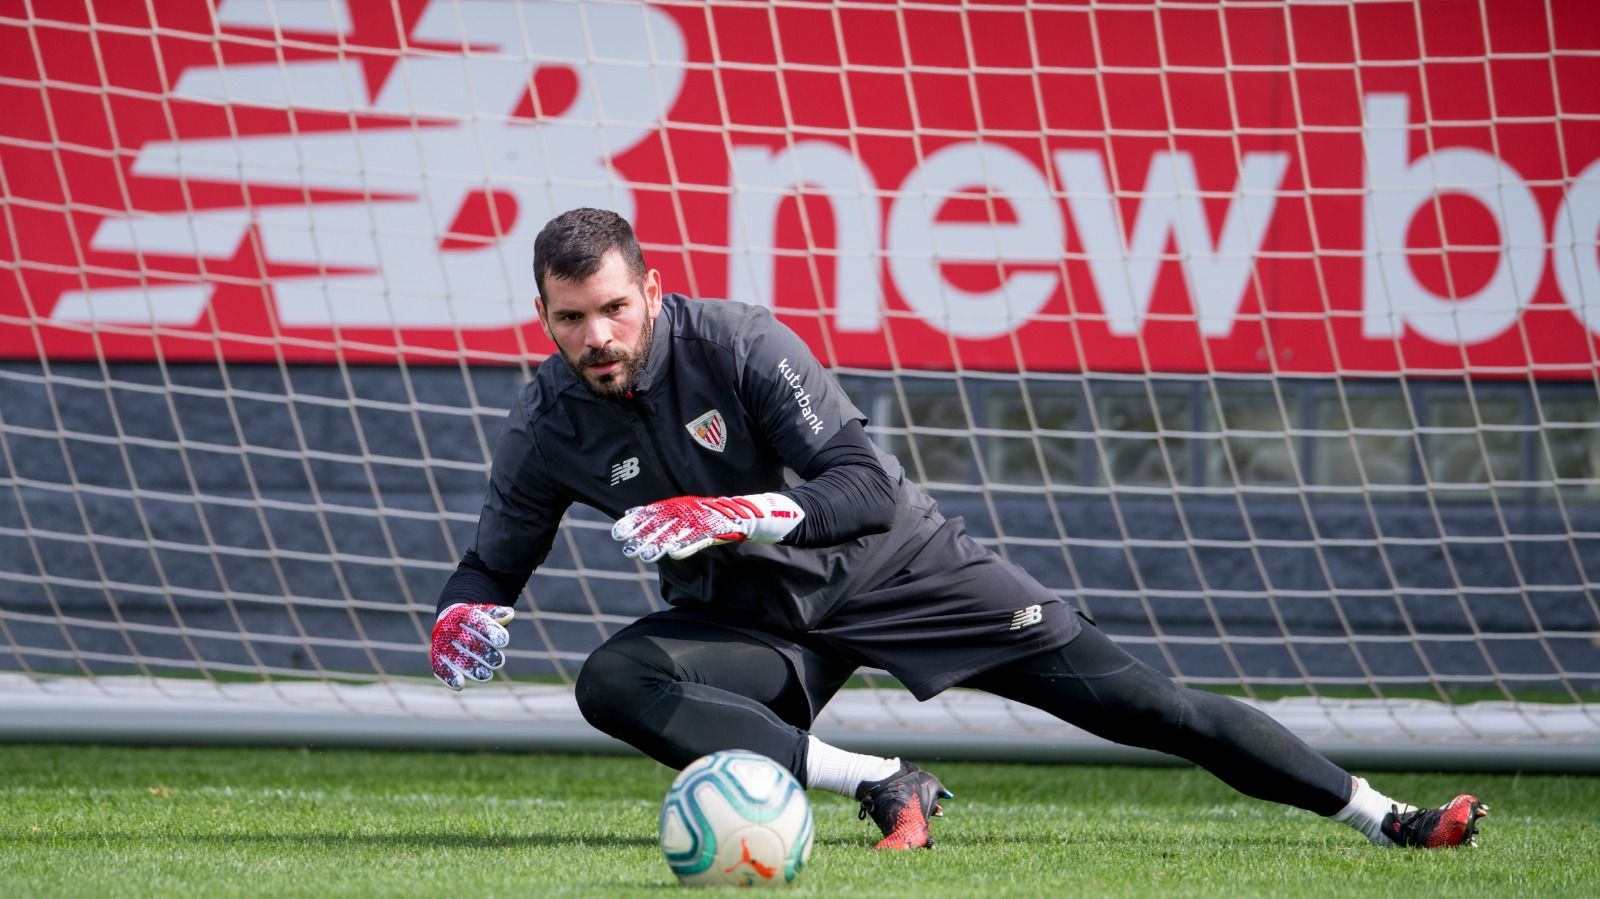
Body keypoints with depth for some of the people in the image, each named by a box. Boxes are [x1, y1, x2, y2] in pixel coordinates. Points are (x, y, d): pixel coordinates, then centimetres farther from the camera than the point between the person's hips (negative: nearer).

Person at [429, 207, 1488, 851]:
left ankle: (1380, 815, -3)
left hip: (893, 567, -3)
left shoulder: (736, 344, -21)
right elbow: (495, 562, 4)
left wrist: (735, 515, -39)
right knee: (612, 682, -29)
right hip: (754, 617, 3)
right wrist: (469, 615, -20)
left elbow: (866, 485, -24)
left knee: (1128, 697, -10)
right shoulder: (548, 430, -10)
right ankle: (881, 786, -28)